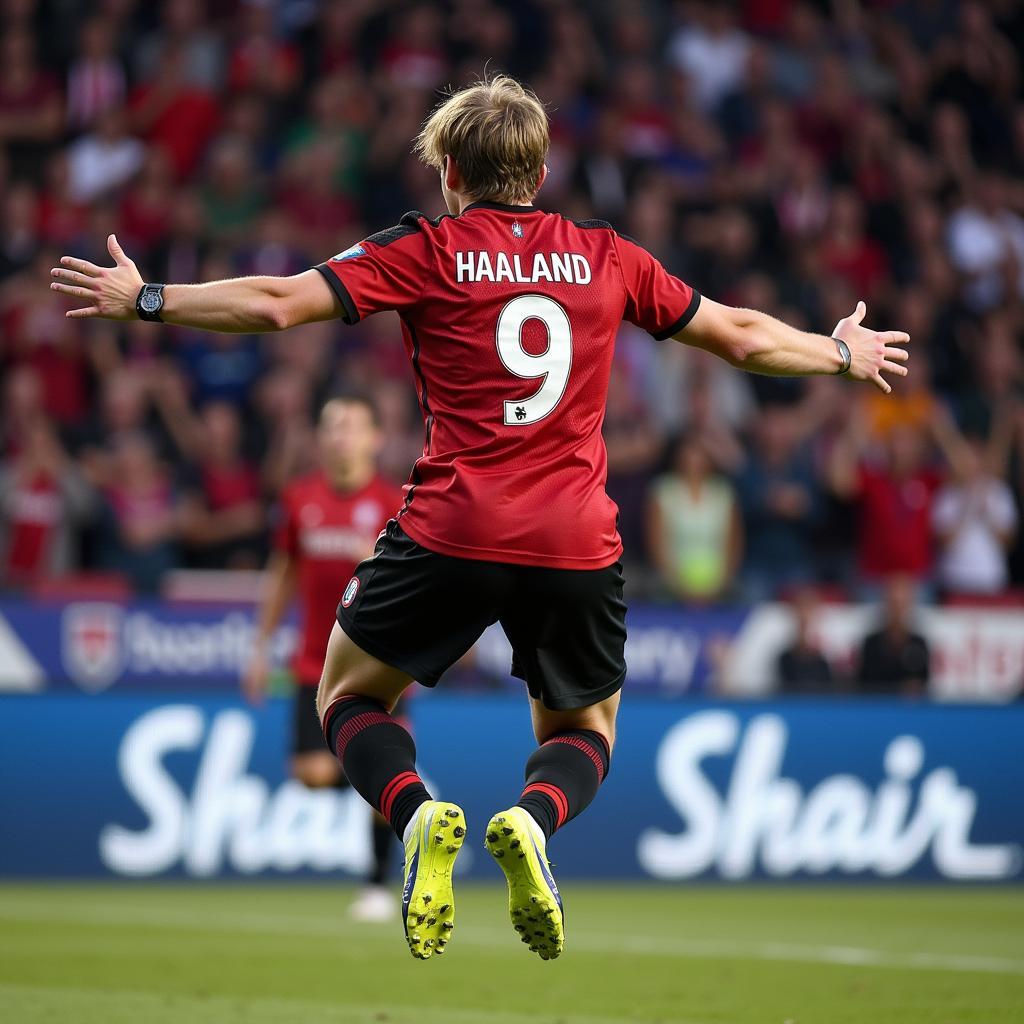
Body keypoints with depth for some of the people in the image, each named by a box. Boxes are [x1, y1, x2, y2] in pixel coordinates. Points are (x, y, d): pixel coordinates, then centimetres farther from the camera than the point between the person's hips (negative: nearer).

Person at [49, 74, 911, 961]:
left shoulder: (427, 251, 3)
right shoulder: (607, 257, 12)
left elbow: (275, 305, -3)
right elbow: (743, 338, 19)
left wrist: (144, 300, 8)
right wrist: (843, 354, 37)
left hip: (452, 532, -2)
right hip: (577, 546, 2)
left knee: (349, 696, 20)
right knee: (583, 732, 24)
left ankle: (416, 813, -12)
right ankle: (531, 822, -12)